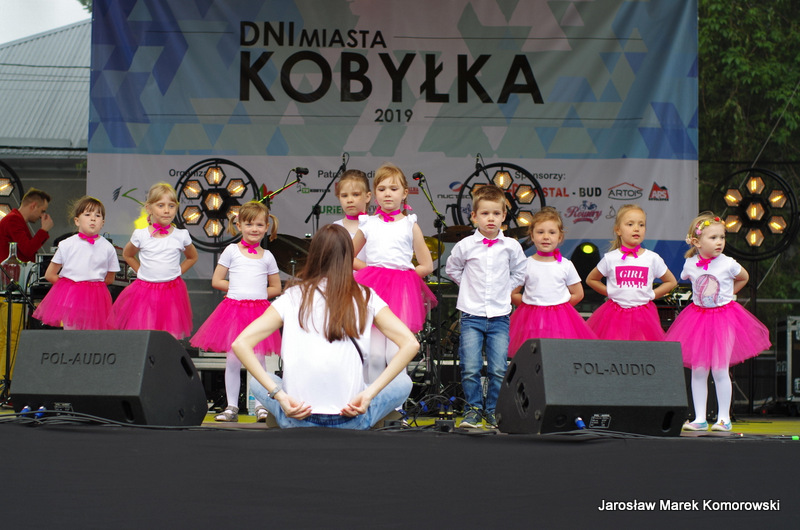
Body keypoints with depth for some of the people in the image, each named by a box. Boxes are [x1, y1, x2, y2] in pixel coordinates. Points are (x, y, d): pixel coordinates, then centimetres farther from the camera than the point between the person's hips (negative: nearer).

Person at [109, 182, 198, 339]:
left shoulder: (181, 236, 1)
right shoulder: (141, 235, 0)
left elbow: (192, 257, 20)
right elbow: (127, 255, 20)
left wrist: (176, 272, 8)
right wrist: (141, 271, 9)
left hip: (172, 292, 0)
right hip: (145, 292, 0)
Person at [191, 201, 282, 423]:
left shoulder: (267, 256, 11)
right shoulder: (232, 251, 7)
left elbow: (276, 288, 14)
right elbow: (216, 281, 6)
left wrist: (256, 292, 1)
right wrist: (238, 288, 1)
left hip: (259, 310, 1)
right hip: (234, 309, -1)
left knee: (258, 359, -2)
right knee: (233, 360, -1)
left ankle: (260, 405, 7)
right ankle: (231, 406, 7)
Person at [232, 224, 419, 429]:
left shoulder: (293, 297, 5)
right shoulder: (365, 297, 4)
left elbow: (240, 344, -4)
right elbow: (411, 344, -6)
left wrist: (280, 395, -7)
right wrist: (368, 394, -7)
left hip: (297, 419, 1)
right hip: (350, 421, -1)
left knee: (258, 382, 32)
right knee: (403, 382, 26)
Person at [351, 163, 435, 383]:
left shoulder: (410, 225, 8)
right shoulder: (368, 224, 12)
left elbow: (427, 266, 6)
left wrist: (404, 273, -2)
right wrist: (368, 268, 7)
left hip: (402, 291, -1)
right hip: (373, 290, 1)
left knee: (396, 355, -8)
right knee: (374, 355, -5)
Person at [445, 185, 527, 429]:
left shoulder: (511, 246, 2)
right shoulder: (465, 246, -1)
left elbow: (519, 274, 18)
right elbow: (452, 269, 16)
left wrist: (503, 289, 10)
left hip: (500, 316, 1)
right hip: (471, 315, -1)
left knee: (498, 369, -1)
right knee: (470, 368, -6)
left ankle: (494, 410, 13)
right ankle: (474, 409, 9)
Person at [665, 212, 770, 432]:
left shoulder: (727, 264, -10)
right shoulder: (690, 264, -4)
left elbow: (744, 277, 11)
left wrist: (726, 295, 10)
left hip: (724, 317, -3)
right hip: (698, 317, 3)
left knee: (719, 370, -5)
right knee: (698, 371, 3)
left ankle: (724, 418, 7)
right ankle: (700, 418, 11)